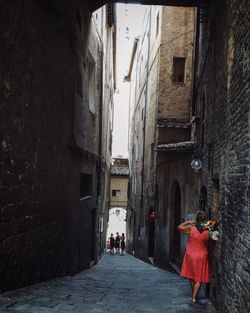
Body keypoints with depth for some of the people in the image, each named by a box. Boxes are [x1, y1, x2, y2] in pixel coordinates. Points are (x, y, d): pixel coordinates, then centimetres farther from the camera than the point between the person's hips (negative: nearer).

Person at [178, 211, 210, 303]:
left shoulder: (191, 228, -14)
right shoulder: (207, 231, -12)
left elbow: (179, 227, -2)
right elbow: (207, 243, 2)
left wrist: (189, 222, 3)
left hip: (190, 255, 0)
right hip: (202, 256, 0)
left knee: (191, 276, 20)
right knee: (199, 278, 9)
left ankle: (194, 295, 31)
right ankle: (194, 297, 5)